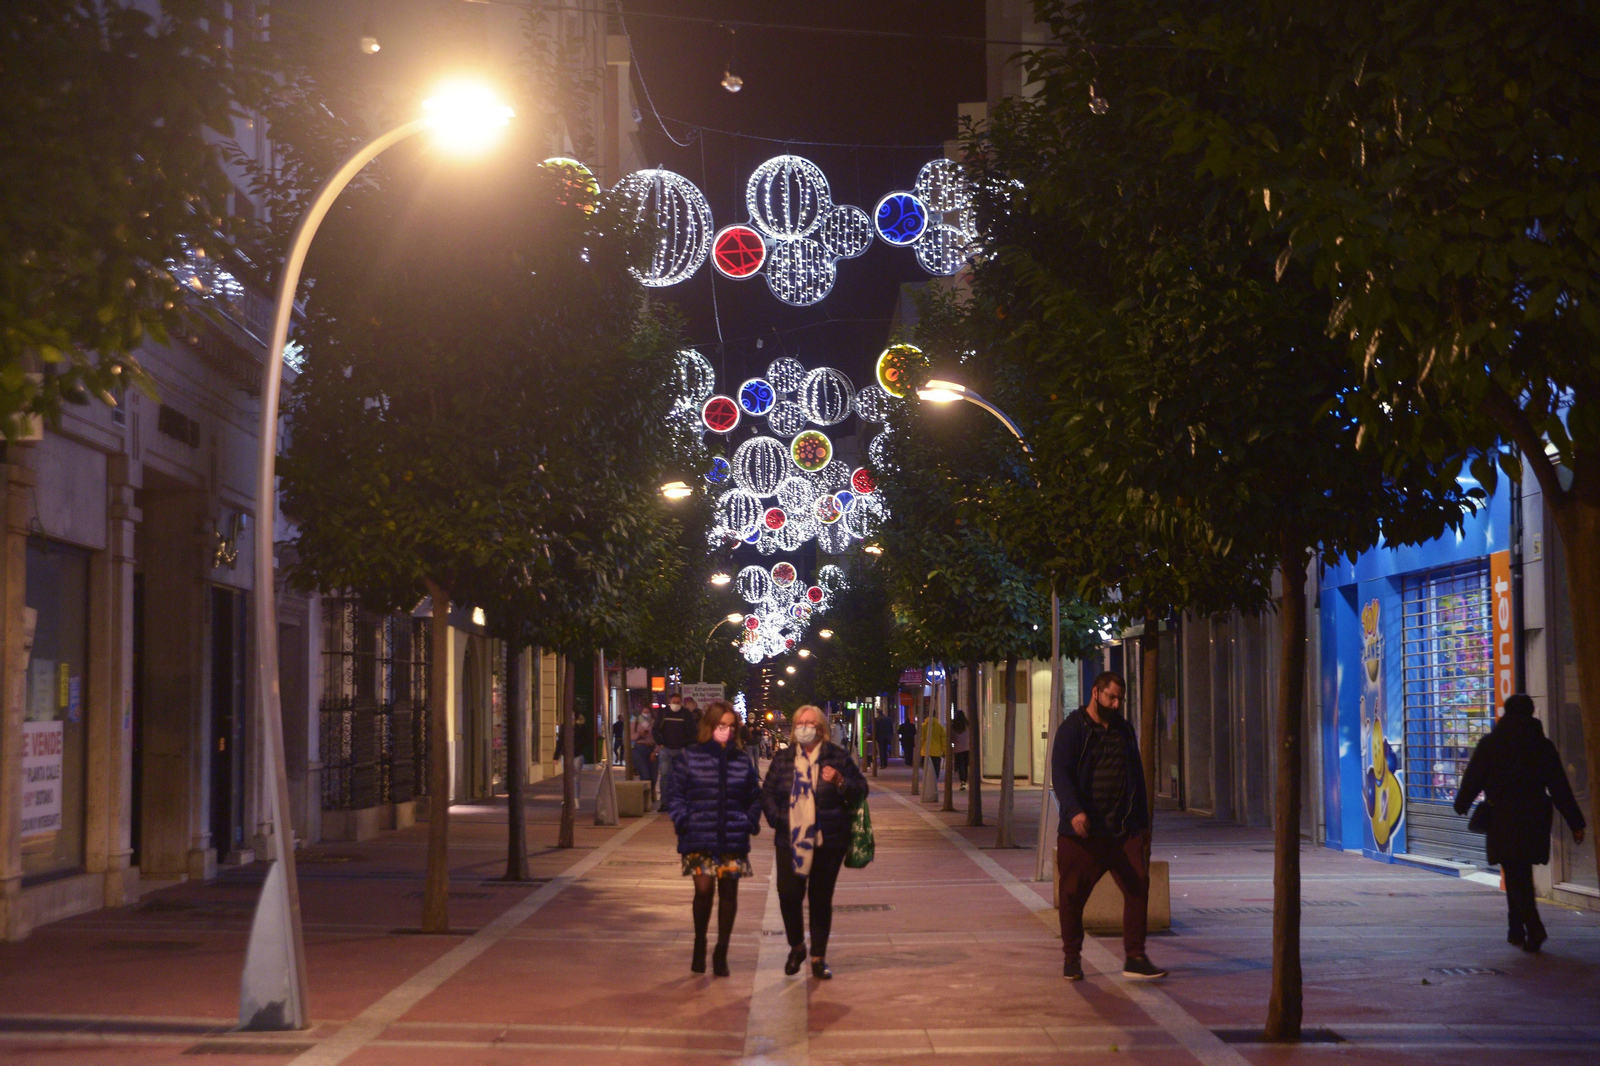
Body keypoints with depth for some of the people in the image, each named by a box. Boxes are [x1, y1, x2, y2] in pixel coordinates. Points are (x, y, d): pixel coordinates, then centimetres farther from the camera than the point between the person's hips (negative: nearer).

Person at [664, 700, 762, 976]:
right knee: (704, 889, -8)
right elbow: (675, 794, 3)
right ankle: (699, 945, 16)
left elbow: (755, 796, 15)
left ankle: (721, 952, 16)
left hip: (734, 839, 2)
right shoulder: (688, 757, 1)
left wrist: (750, 822, 2)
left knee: (728, 892, 4)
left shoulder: (742, 760, 7)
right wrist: (683, 820, -9)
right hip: (699, 839, -2)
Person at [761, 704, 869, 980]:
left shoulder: (837, 757, 2)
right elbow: (767, 792, 12)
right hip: (790, 841, 1)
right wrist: (777, 819, -3)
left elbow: (861, 791, 3)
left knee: (821, 899, 4)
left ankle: (818, 957, 16)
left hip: (828, 842, -1)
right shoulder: (783, 759, 8)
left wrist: (840, 781, -16)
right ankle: (796, 946, 18)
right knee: (788, 894, -7)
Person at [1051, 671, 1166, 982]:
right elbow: (1060, 773, -13)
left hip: (1124, 828, 4)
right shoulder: (1072, 729, -2)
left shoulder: (1124, 730, 15)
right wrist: (1074, 811, -28)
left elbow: (1137, 777, 20)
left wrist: (1142, 822, 17)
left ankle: (1135, 958, 0)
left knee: (1138, 886, -5)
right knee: (1073, 894, 2)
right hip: (1082, 830, -4)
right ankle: (1072, 957, 17)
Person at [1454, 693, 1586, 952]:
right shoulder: (1543, 745, 4)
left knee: (1514, 875, -5)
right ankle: (1517, 929, 24)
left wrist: (1461, 805, 18)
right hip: (1535, 818, 3)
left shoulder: (1490, 743, -2)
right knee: (1522, 875, 17)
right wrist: (1576, 823, 3)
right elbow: (1560, 787, 2)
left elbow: (1473, 778, 0)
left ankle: (1534, 929, -21)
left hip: (1503, 818, -3)